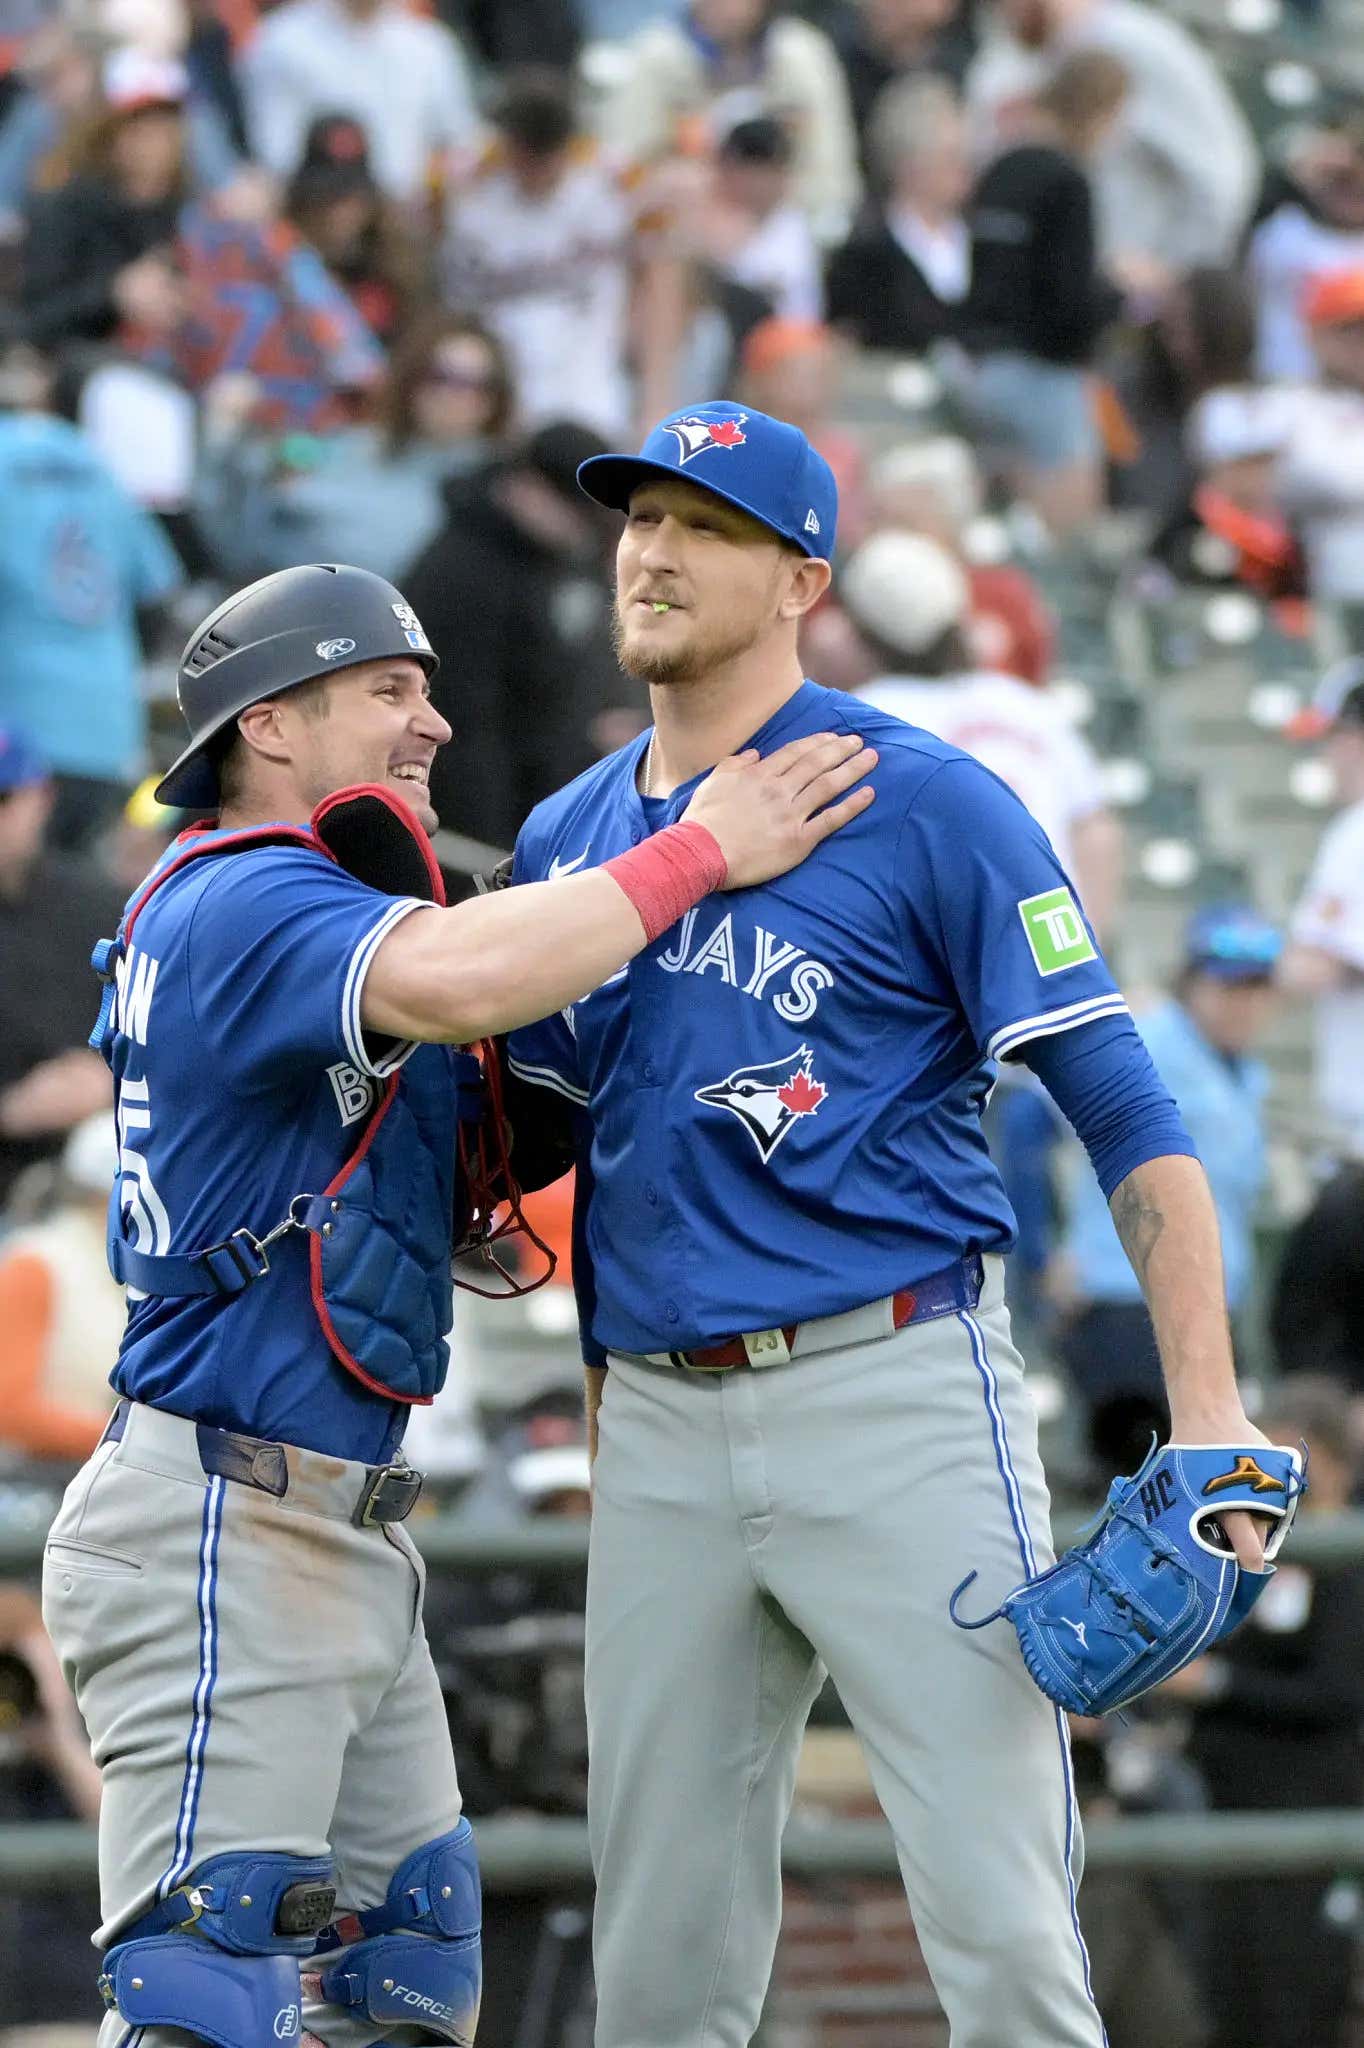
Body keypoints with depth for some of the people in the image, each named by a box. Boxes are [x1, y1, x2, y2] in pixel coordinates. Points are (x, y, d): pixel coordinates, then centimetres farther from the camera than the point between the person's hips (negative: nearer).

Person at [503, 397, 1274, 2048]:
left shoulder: (925, 803, -3)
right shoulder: (566, 840, 14)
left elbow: (1123, 1113, -6)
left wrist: (1207, 1414, -15)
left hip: (893, 1397, -5)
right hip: (661, 1430, 5)